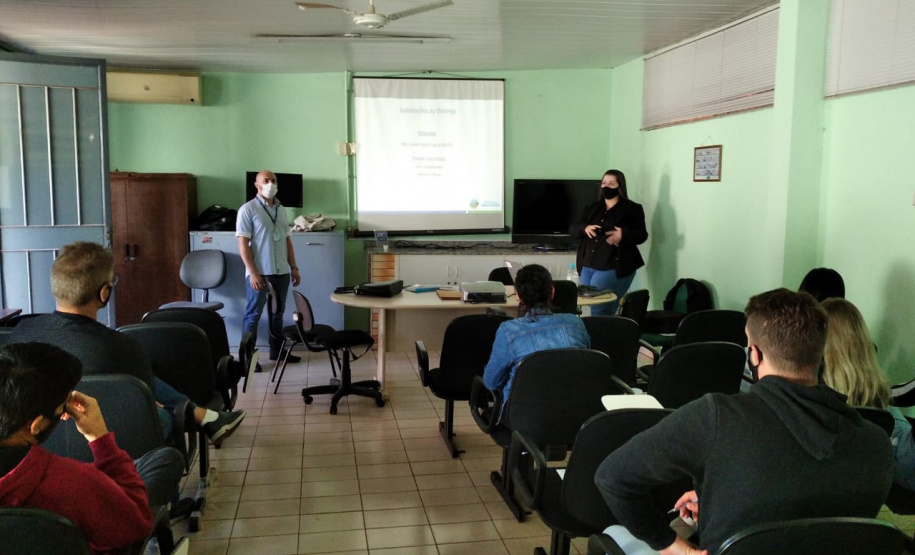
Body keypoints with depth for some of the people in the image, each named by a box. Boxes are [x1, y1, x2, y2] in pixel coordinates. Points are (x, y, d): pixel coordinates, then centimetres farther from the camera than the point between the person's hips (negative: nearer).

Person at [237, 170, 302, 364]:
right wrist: (253, 272, -18)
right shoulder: (247, 209, -7)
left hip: (281, 271, 6)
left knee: (278, 312, 14)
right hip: (259, 272, -6)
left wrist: (294, 267, 11)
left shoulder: (281, 209, 12)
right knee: (253, 314, -1)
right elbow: (243, 243, -12)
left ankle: (276, 351, 25)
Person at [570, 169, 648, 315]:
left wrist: (623, 235, -25)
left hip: (614, 267, -6)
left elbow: (642, 235, -5)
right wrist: (585, 228, -12)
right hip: (588, 266, 6)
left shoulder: (632, 209, 2)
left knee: (599, 310, -12)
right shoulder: (592, 208, 16)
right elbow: (572, 229, 11)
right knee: (593, 305, 6)